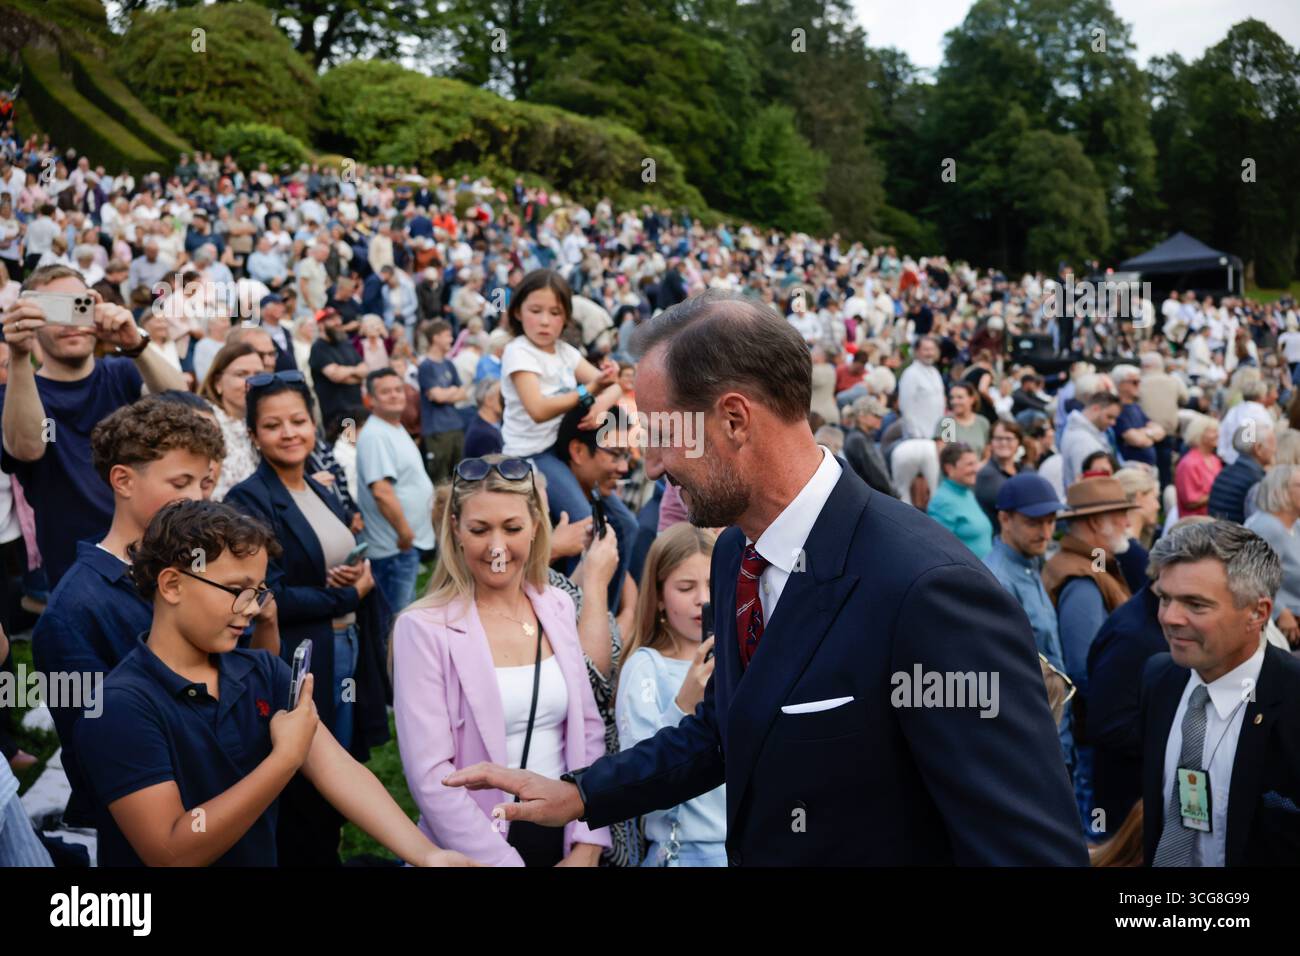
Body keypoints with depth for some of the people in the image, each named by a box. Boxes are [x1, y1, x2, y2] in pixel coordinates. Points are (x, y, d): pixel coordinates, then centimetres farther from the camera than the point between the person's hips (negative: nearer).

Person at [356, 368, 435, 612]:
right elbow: (381, 491, -27)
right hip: (395, 546, -10)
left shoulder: (396, 429, 13)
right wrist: (405, 532, -23)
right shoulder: (374, 436, -19)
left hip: (410, 540, 10)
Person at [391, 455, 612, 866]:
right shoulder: (423, 628, -13)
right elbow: (429, 774, -16)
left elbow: (589, 729, 4)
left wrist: (587, 847, -5)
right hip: (477, 848, -4)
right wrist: (503, 861, -17)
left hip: (564, 833, 4)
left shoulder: (558, 608, 2)